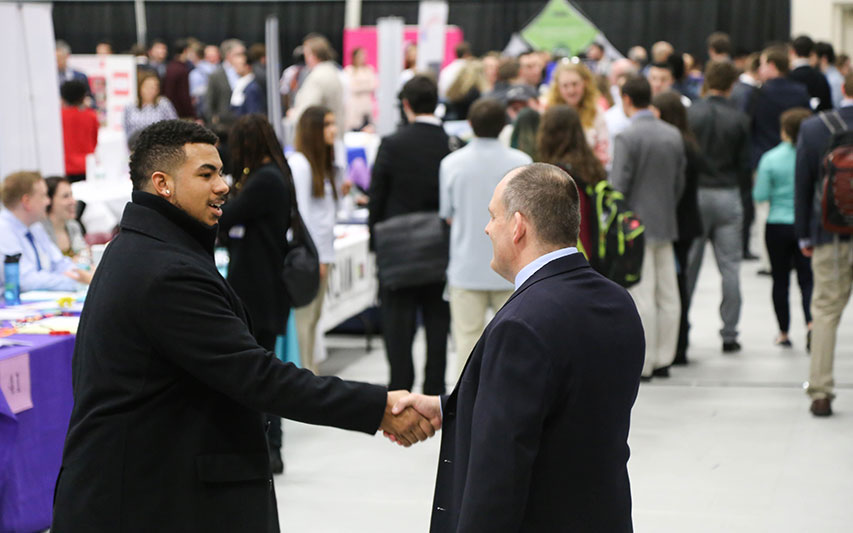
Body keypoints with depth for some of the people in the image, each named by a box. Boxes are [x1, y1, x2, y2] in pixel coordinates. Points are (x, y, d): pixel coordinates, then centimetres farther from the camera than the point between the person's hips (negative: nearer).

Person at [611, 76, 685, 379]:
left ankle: (642, 363, -2)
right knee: (667, 295, 9)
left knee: (641, 296, -5)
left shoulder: (627, 138, -13)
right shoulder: (673, 135, 8)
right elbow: (680, 182, 14)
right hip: (665, 225, 7)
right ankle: (663, 359, 15)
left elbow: (618, 187, -14)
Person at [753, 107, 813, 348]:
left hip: (778, 226, 0)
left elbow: (760, 195, -8)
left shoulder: (771, 159, -9)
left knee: (780, 280, 10)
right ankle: (811, 322, -19)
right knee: (807, 279, 5)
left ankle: (783, 333, 15)